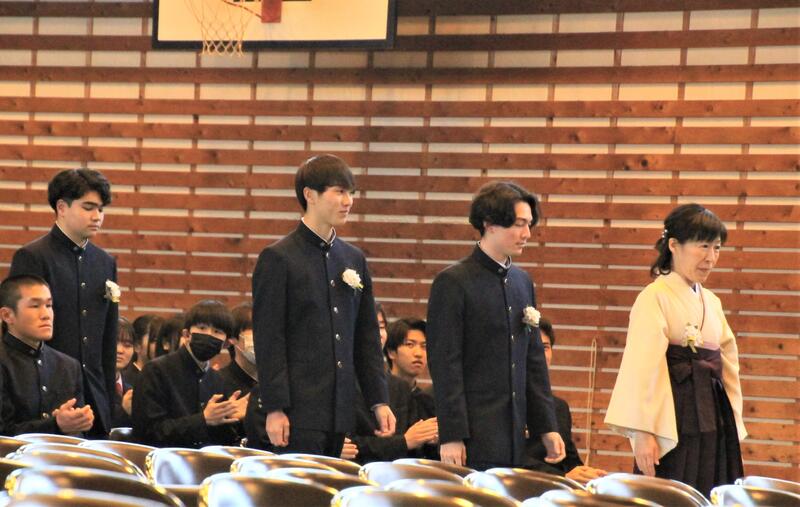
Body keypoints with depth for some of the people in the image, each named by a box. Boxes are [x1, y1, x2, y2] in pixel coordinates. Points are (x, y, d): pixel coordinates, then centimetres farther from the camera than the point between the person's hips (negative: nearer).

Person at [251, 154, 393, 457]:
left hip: (340, 414, 6)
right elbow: (269, 340, -8)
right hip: (299, 412, -6)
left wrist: (379, 401, 9)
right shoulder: (278, 259, -5)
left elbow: (367, 337, 17)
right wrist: (274, 409, -14)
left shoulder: (354, 259, 14)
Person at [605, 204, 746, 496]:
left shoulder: (711, 302, 15)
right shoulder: (655, 297, -7)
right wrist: (642, 433, -19)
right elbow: (642, 369, -14)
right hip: (675, 423, -7)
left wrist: (734, 427, 15)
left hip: (714, 423, 7)